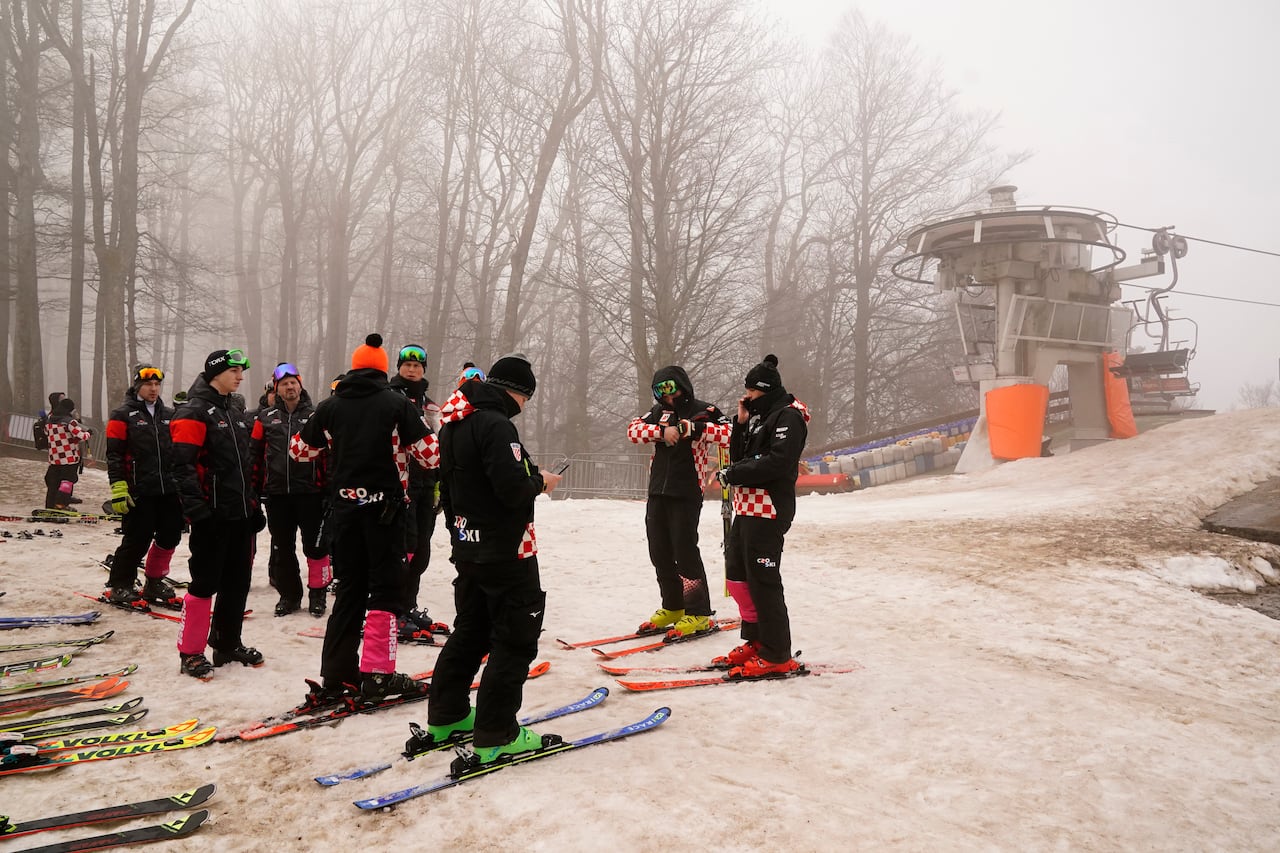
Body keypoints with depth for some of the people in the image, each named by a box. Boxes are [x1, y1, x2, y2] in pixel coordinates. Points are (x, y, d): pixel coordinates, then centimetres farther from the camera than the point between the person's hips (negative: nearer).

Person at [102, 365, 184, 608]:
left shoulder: (168, 415, 15)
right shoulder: (124, 415, -1)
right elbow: (114, 455, -6)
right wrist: (118, 490, -13)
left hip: (170, 491, 6)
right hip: (140, 493, -5)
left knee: (169, 537, 7)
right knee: (137, 540, -3)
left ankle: (155, 583, 24)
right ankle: (119, 586, 14)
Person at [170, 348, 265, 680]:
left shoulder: (235, 413, 18)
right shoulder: (194, 413, -9)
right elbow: (183, 466, -17)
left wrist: (254, 505, 20)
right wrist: (198, 511, -22)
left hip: (240, 515, 8)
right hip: (213, 516, -8)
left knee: (237, 582, 12)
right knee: (205, 584, -3)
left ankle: (228, 644, 24)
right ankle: (190, 653, 7)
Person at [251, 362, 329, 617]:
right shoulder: (266, 418, 9)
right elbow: (255, 453, 12)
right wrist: (254, 488, 8)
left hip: (310, 491, -2)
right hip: (276, 493, 2)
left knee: (315, 545, 0)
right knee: (282, 548, 9)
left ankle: (317, 594, 14)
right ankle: (289, 595, 22)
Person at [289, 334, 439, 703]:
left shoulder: (330, 406, 5)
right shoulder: (398, 403, -5)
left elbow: (299, 450, 15)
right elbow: (430, 454, -8)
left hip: (344, 506, 4)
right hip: (384, 506, -4)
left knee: (349, 589, 13)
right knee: (386, 587, 2)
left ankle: (336, 672, 14)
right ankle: (376, 674, -2)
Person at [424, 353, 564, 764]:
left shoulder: (454, 424, 10)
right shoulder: (496, 426, -21)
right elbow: (513, 488, -28)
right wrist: (541, 481, -8)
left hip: (468, 548, 10)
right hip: (506, 552, -10)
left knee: (470, 631, 21)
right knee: (516, 639, 0)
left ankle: (447, 716, 30)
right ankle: (496, 735, 3)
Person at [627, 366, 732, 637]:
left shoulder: (704, 411, -1)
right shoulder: (659, 412, 15)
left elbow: (729, 435, -16)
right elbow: (633, 429, 1)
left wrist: (693, 428, -24)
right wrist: (662, 431, -14)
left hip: (686, 494, -6)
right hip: (657, 493, 6)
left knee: (685, 551, -6)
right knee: (660, 553, 11)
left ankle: (698, 613, 5)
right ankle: (672, 608, 25)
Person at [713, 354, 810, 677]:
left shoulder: (788, 417, -10)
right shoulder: (760, 416, 20)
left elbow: (777, 463, -22)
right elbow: (739, 456, 17)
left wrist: (731, 474, -17)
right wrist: (741, 423, 4)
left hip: (769, 510, -10)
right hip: (746, 508, 10)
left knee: (762, 581, -8)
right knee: (736, 573, 13)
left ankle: (777, 656, 0)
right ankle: (755, 641, 24)